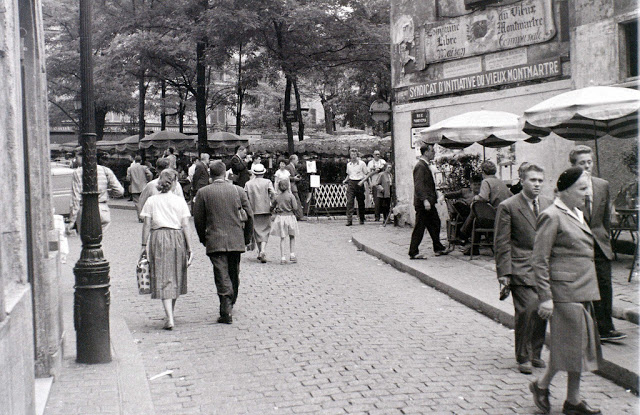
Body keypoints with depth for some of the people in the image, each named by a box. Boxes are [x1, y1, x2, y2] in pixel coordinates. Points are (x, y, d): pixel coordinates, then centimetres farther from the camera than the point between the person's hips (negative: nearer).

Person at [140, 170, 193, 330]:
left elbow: (146, 225, 0)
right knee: (176, 275, 16)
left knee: (163, 277, -1)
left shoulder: (152, 201, 2)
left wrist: (144, 245, 6)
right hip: (176, 239, 1)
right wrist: (189, 248, 3)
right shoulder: (180, 201, 1)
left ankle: (170, 318, -11)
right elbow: (185, 226, 0)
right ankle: (171, 313, 29)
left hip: (157, 239, -1)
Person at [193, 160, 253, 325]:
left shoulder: (203, 193, -3)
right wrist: (247, 238, 13)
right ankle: (229, 306, 29)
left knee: (222, 276, -3)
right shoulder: (238, 190, 2)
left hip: (215, 241, -2)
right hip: (236, 240, 2)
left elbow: (198, 219, 1)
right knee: (234, 275, 16)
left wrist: (203, 239, 15)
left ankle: (227, 312, -11)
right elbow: (249, 216, 2)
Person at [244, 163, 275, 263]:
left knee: (257, 231, 12)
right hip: (266, 210, -1)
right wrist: (272, 203, 2)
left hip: (254, 210, 1)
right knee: (265, 231, 2)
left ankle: (260, 252, 17)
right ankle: (263, 250, -17)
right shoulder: (267, 182, 0)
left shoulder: (248, 184, 3)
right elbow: (273, 193, -14)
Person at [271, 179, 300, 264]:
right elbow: (295, 207, -10)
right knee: (292, 237, 16)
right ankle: (292, 254, 10)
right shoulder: (290, 196, -8)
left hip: (280, 217, 2)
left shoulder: (277, 197, 1)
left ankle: (283, 258, 0)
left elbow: (273, 206, 8)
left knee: (283, 238, 4)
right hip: (289, 216, -2)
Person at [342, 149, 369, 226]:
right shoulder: (348, 164, 12)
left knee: (361, 202, 5)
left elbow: (367, 175, 1)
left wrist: (362, 181, -14)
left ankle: (362, 219, 19)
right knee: (349, 201, -11)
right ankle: (349, 220, -16)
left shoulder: (362, 163, 0)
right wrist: (345, 180, 7)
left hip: (359, 183, -2)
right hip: (351, 183, 2)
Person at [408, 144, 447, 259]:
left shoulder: (425, 165, 15)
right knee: (419, 227, -4)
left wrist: (434, 194, 23)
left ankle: (438, 248, 26)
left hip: (429, 202, 10)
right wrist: (425, 200, -31)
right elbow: (418, 185, -25)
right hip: (423, 203, -10)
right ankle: (413, 252, 2)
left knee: (435, 224, 16)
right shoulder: (420, 166, -17)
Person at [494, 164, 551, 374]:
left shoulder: (547, 204, 12)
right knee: (528, 308, -13)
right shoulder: (508, 206, -5)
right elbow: (501, 243, -6)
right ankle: (523, 357, 1)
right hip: (521, 268, -5)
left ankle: (535, 353, 21)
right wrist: (504, 272, -11)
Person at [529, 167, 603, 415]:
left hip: (582, 291, 9)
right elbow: (539, 260, -14)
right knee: (569, 344, -4)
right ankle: (541, 385, 17)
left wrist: (590, 290, 20)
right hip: (565, 291, -9)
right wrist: (545, 297, -17)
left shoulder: (577, 214, 16)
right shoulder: (551, 216, -12)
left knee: (579, 345, 10)